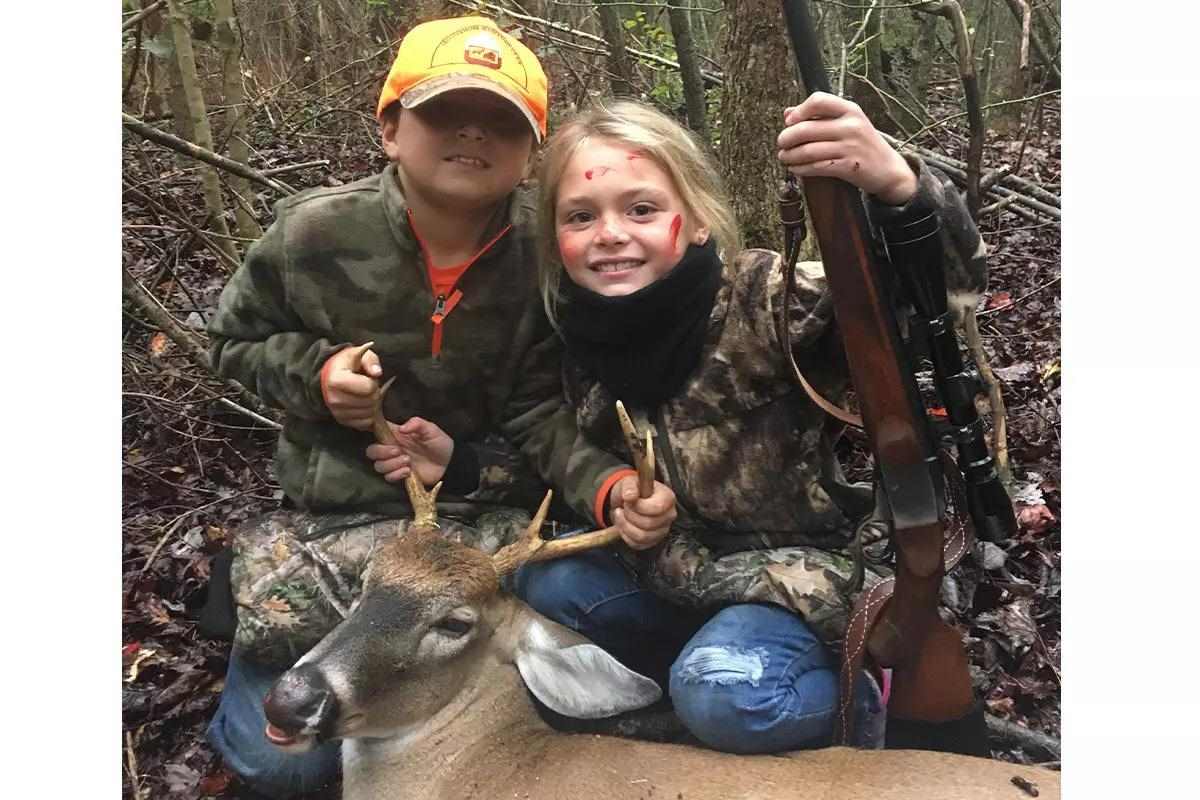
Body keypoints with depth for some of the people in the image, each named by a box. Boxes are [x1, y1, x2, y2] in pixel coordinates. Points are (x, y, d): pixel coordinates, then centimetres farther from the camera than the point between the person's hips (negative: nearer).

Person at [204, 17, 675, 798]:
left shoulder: (549, 256, -16)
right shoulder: (315, 233, -15)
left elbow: (543, 408, -13)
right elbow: (237, 338, 3)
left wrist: (610, 484, -33)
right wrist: (315, 370, -18)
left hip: (493, 520, 1)